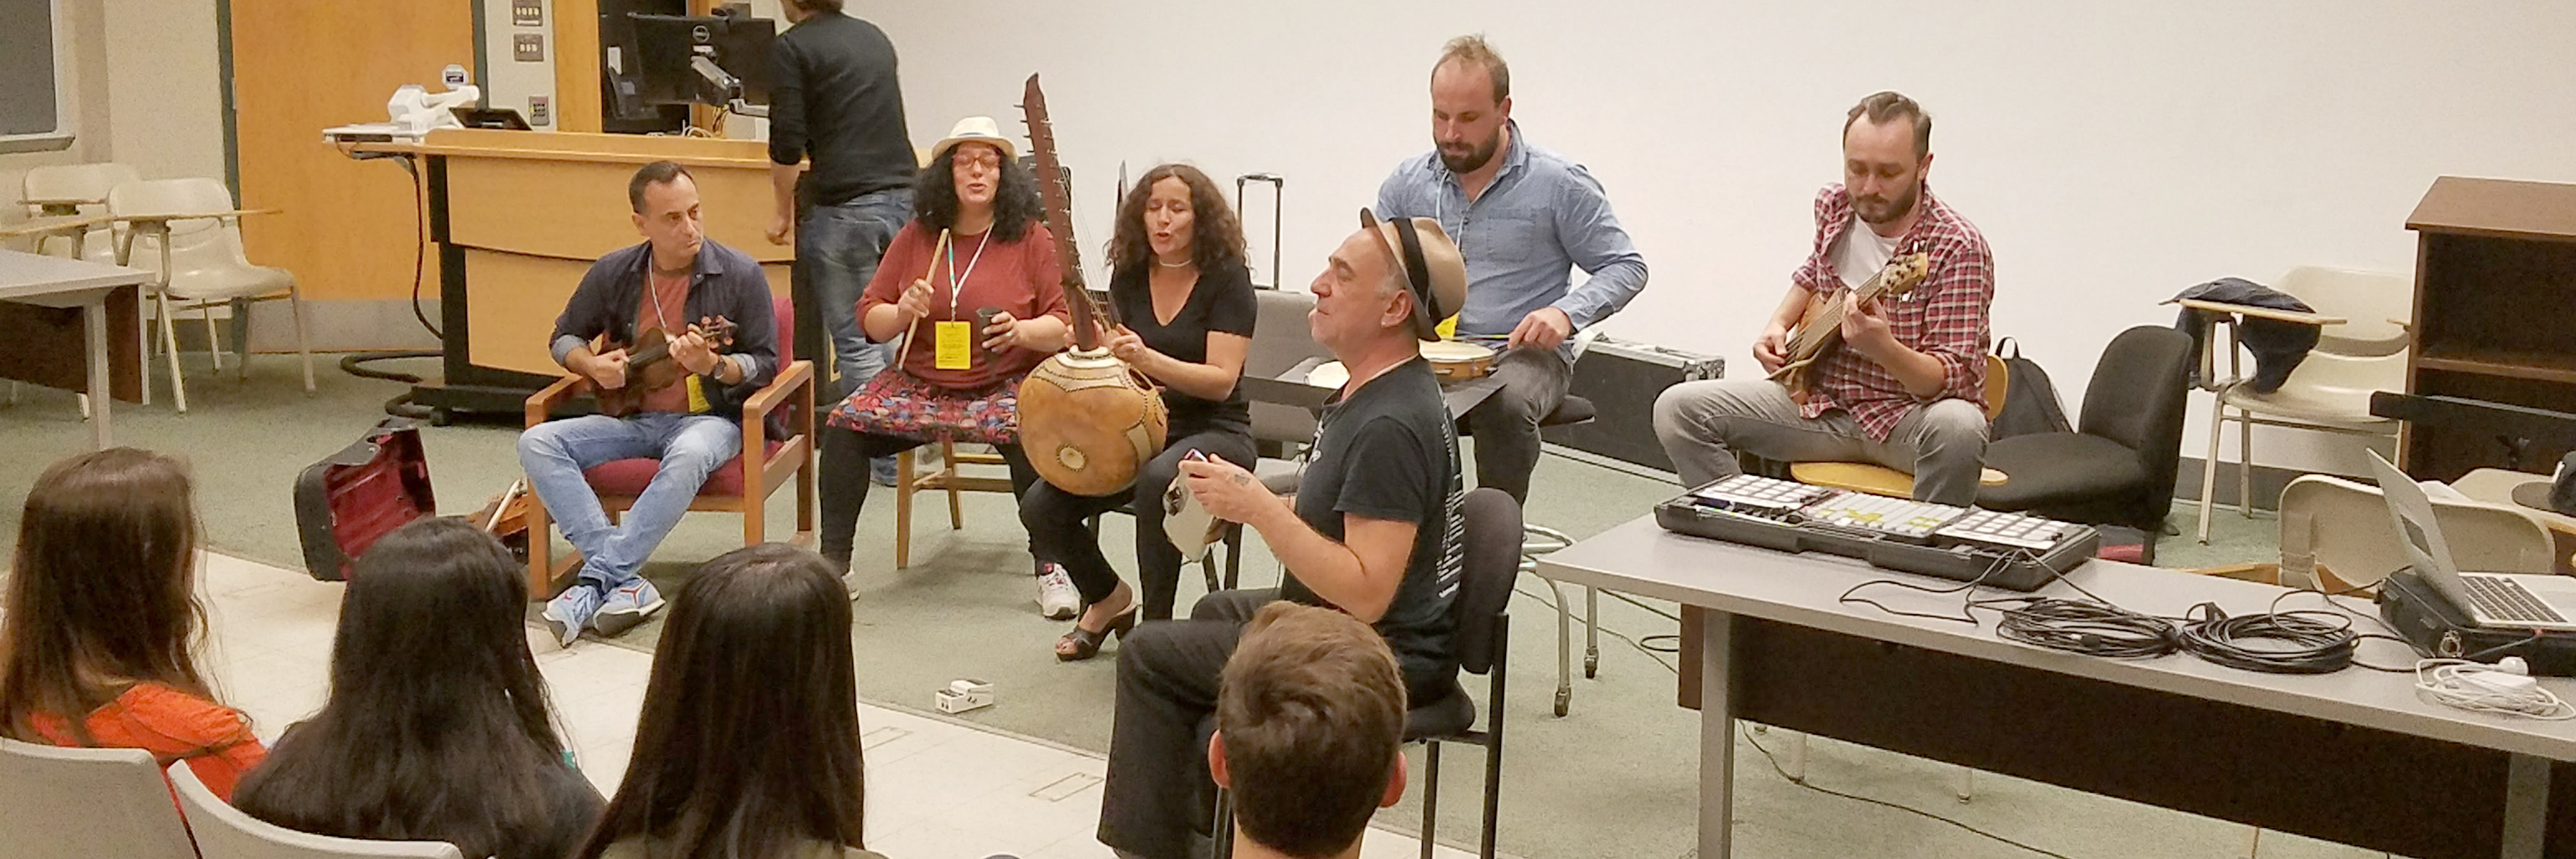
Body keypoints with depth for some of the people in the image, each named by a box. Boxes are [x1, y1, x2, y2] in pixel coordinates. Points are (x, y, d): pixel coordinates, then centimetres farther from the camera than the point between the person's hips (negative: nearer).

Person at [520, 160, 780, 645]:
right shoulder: (614, 273, 3)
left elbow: (765, 365, -4)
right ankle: (626, 583, -32)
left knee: (689, 456, -40)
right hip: (633, 417, 4)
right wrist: (593, 365, -5)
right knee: (537, 443, -19)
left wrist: (712, 366, -23)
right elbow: (565, 336, 17)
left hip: (710, 417, -4)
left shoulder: (739, 274, -6)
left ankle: (601, 577, -32)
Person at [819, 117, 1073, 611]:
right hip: (920, 384, 3)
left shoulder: (1031, 238, 1)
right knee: (845, 426, -19)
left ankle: (1050, 570, -20)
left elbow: (1066, 325, -1)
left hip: (1005, 385, -3)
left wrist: (1021, 331, -21)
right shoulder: (916, 236, 8)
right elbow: (869, 319, 12)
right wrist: (902, 313, -11)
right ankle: (833, 562, -9)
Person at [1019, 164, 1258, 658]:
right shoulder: (1129, 276, 8)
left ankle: (1155, 625, -24)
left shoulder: (1227, 279, -7)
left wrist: (1148, 360, -28)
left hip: (1213, 432, -5)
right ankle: (1109, 599, 13)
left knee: (1156, 481, -41)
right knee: (1041, 507, -16)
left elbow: (1221, 380, -15)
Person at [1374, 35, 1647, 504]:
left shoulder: (1560, 184, -1)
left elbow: (1626, 267, 3)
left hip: (1524, 354, -3)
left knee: (1505, 402, -39)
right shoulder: (1405, 184, 10)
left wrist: (1567, 312, -16)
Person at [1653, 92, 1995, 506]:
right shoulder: (1833, 206, 2)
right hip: (1821, 401, 5)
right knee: (1677, 408, -10)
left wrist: (1882, 348, -41)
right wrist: (1778, 324, 9)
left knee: (1958, 429, -41)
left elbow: (1953, 379, -22)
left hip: (1911, 411, -5)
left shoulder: (1957, 248, -17)